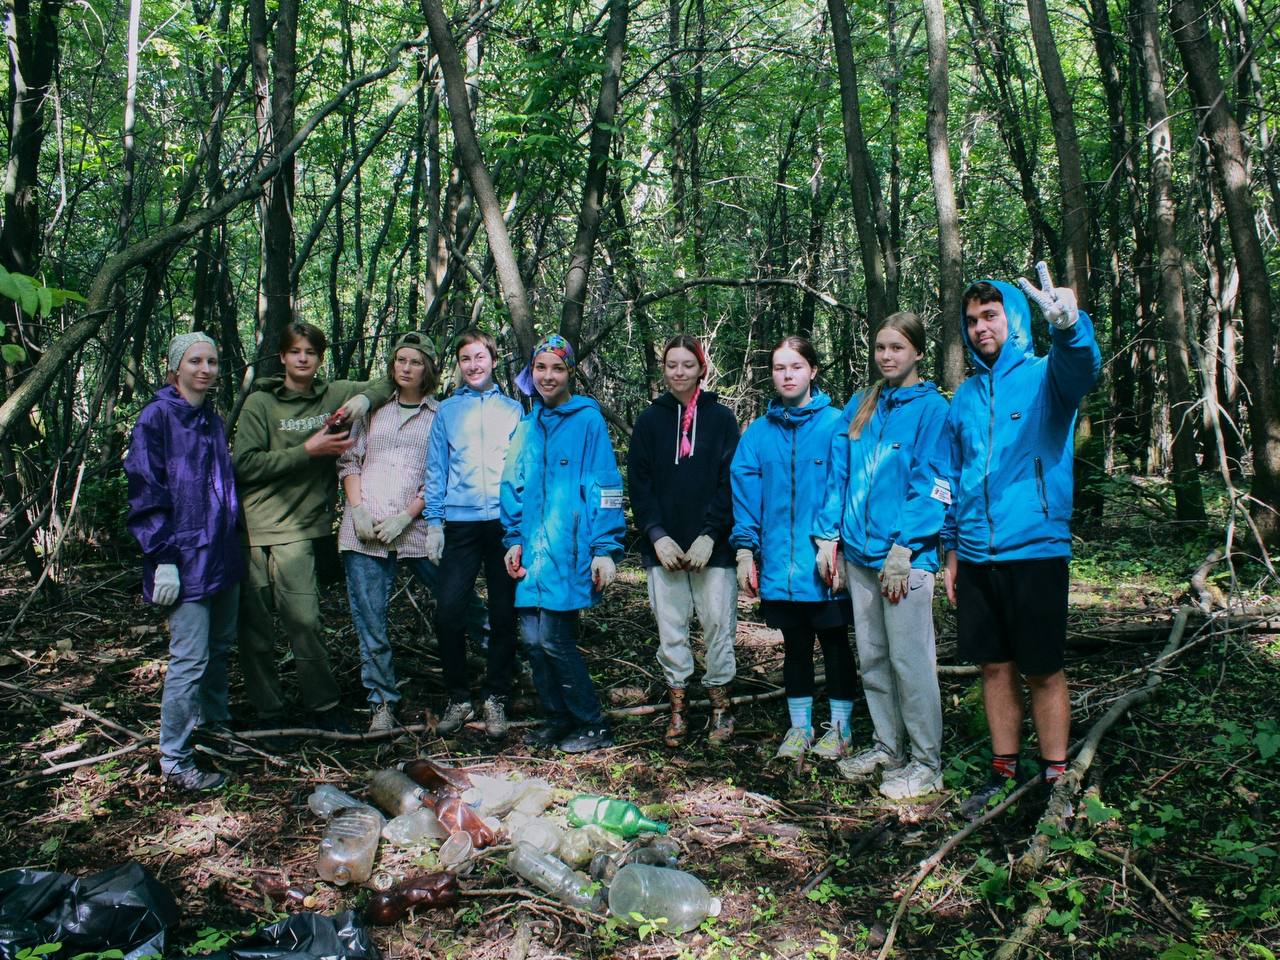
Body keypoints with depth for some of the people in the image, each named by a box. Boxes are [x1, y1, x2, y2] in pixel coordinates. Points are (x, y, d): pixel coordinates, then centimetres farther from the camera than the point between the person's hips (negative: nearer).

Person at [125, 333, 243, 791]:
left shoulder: (213, 421, 14)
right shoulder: (157, 417, -8)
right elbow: (145, 492, -12)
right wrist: (163, 558, -17)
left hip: (223, 555, 8)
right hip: (186, 559, -7)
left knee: (220, 648, 16)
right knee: (190, 658, -7)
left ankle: (216, 724, 34)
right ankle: (175, 761, 3)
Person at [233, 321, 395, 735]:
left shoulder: (335, 395, 7)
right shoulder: (260, 403, 0)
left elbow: (387, 384, 18)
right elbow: (244, 465, -9)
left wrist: (365, 398, -3)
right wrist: (307, 450, -14)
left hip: (297, 527, 1)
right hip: (251, 527, -1)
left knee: (304, 621, -6)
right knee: (254, 625, 4)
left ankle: (324, 708, 11)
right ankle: (269, 715, 18)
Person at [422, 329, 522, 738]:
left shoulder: (513, 409, 11)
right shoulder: (447, 411, 11)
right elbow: (436, 469, 9)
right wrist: (434, 522, 1)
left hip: (506, 521, 0)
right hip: (460, 523, 0)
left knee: (504, 615, 4)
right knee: (448, 611, -7)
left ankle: (496, 699, 17)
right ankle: (458, 698, 10)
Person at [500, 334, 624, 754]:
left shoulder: (588, 420, -3)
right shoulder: (527, 426, 15)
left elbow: (605, 487, -7)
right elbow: (513, 487, 20)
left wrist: (605, 549, -12)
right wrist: (515, 539, 11)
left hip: (569, 549, -6)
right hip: (532, 550, 6)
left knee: (553, 640, -7)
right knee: (533, 638, 7)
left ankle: (593, 726, 9)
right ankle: (557, 718, 24)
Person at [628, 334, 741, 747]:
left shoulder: (720, 418, 4)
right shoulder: (649, 420, 9)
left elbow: (731, 481, -1)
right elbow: (639, 482, 5)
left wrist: (710, 534, -11)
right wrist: (656, 535, -7)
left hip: (712, 546, -1)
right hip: (664, 545, 2)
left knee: (718, 625, 2)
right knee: (670, 629, 5)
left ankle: (721, 706, 17)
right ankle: (678, 708, 17)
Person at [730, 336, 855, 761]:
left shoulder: (836, 424, -5)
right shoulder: (758, 433, 6)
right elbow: (745, 492, 5)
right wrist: (745, 550, 0)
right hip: (779, 563, 3)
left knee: (834, 641, 10)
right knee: (795, 645, 15)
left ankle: (839, 726, 25)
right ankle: (800, 726, 28)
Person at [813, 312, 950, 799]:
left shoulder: (932, 408, -4)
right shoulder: (859, 406, 13)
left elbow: (931, 485, -10)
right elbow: (839, 473, 13)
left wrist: (902, 549, -16)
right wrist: (828, 536, 5)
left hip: (906, 557, -6)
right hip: (858, 553, 6)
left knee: (910, 661, -1)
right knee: (872, 659, 14)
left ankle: (925, 761, 12)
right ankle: (887, 745, 28)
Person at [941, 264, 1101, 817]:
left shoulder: (1044, 375, -3)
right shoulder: (966, 395, 11)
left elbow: (1082, 366, -29)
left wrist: (1069, 325, -51)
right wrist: (952, 551, 14)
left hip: (1035, 552, -4)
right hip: (976, 557, 5)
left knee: (1042, 671, 5)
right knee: (995, 667, 12)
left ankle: (1054, 781, 18)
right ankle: (1003, 773, 26)